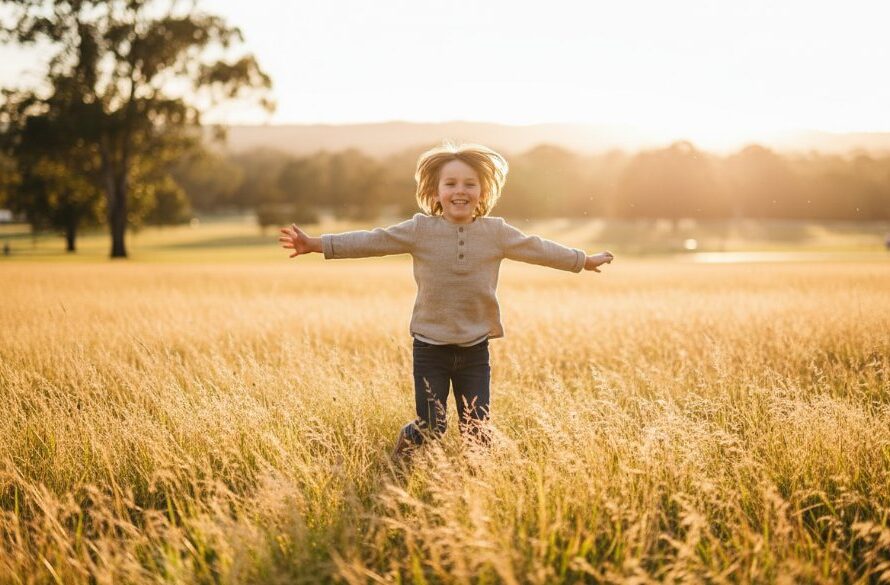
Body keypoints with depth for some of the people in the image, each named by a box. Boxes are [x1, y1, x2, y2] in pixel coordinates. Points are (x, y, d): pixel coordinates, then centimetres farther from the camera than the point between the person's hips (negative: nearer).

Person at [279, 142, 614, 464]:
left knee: (477, 434, 4)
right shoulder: (419, 230, -4)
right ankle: (399, 468, 32)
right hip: (430, 349, -2)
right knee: (430, 431, 0)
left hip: (475, 351, 2)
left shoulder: (496, 233, 2)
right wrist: (316, 244, -13)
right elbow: (370, 241, -7)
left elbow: (538, 249, 13)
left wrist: (584, 260, 23)